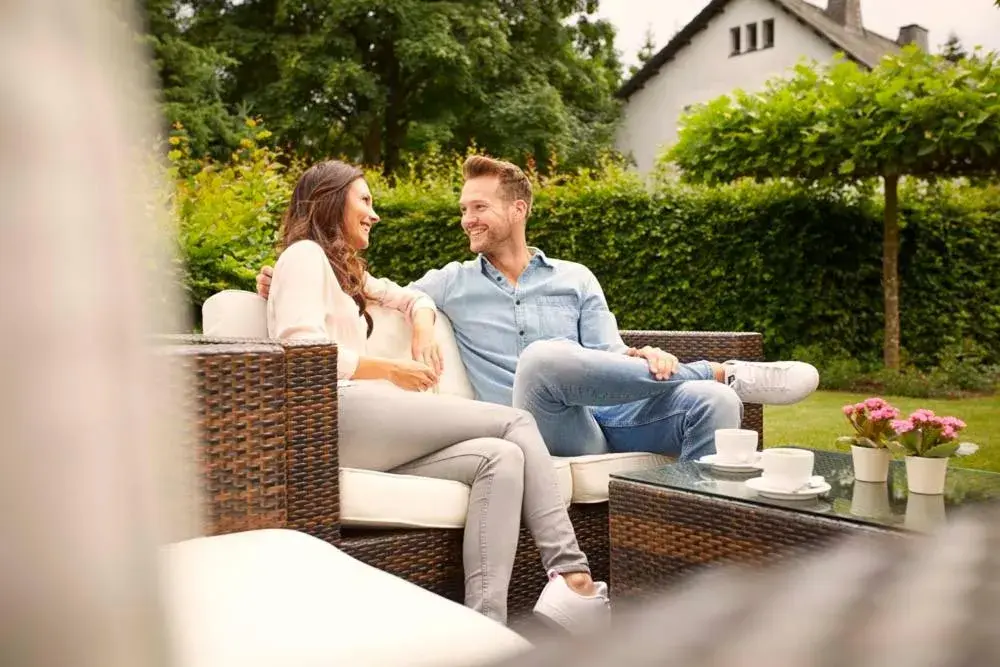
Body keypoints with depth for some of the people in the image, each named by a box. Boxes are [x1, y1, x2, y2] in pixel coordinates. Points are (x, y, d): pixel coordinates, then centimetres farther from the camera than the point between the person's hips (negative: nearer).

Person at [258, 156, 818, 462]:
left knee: (713, 404, -25)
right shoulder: (452, 283, 16)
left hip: (606, 419, 2)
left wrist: (643, 357, -15)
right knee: (545, 357, -37)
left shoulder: (576, 279, 17)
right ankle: (724, 371, -19)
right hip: (538, 432, -2)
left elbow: (609, 358, 9)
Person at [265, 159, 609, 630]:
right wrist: (392, 370, -6)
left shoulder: (346, 271, 33)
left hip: (352, 430, 8)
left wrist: (424, 334, 18)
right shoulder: (306, 254, 5)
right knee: (516, 424, -11)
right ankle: (572, 576, -17)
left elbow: (415, 298, 42)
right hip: (335, 413, -8)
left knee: (501, 456, -14)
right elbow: (302, 350, -11)